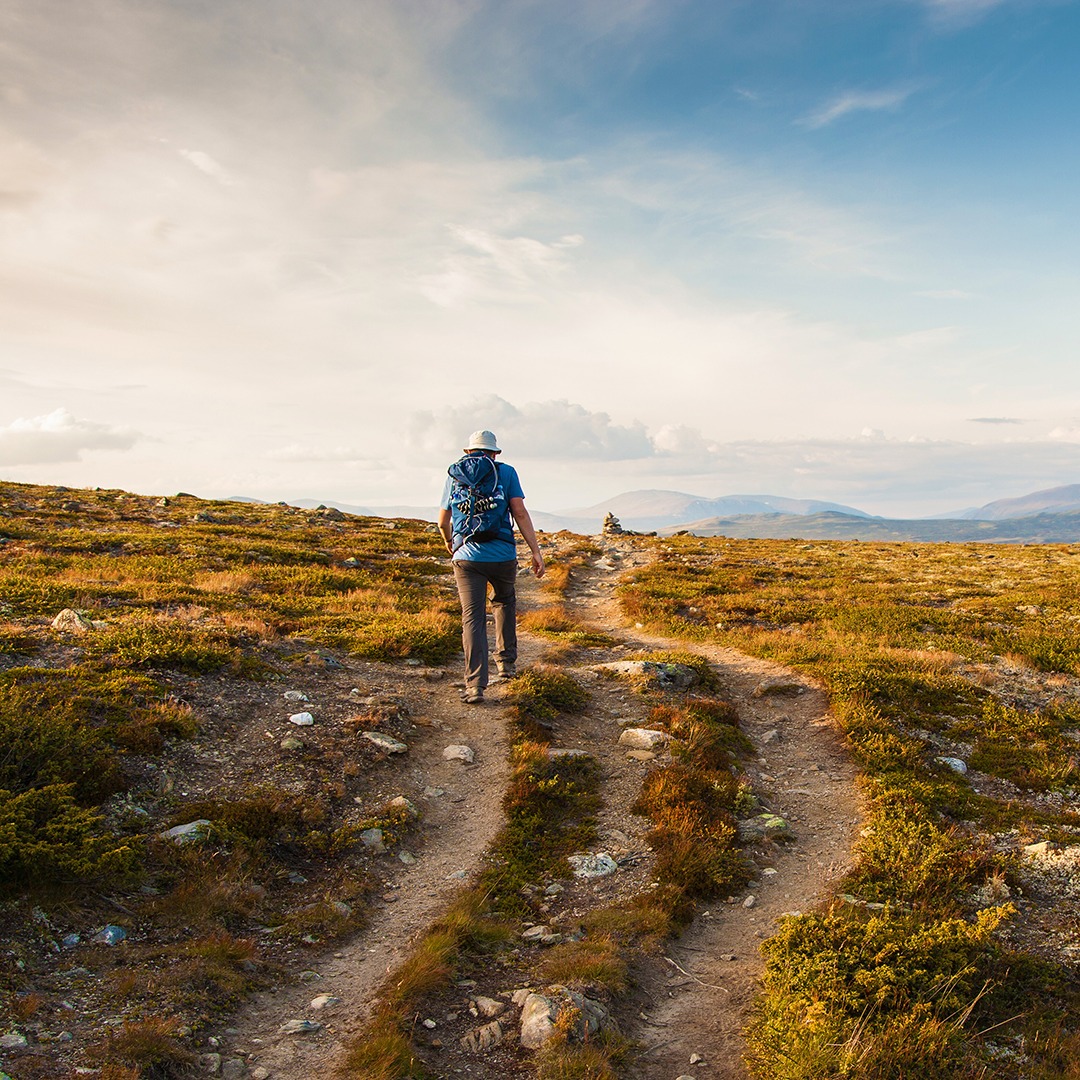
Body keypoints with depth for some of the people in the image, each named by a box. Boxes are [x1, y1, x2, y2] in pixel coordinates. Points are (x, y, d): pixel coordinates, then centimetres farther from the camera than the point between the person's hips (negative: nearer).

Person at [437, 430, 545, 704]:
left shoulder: (454, 474, 12)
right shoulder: (505, 472, 5)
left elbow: (443, 521, 17)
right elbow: (520, 513, -5)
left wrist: (449, 543, 37)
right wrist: (536, 551, -4)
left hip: (466, 556, 1)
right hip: (502, 555, 0)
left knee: (473, 618, 0)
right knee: (505, 602, 26)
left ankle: (475, 685, -9)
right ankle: (506, 662, 28)